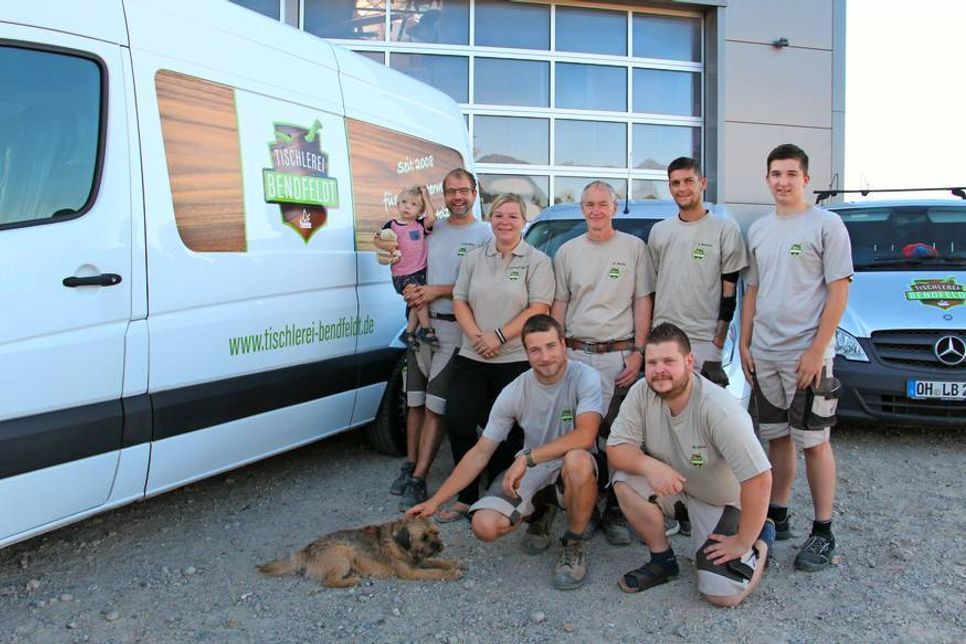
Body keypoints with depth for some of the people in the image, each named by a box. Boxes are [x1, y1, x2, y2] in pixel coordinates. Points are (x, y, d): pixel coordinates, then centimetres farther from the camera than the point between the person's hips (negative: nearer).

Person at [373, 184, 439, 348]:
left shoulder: (420, 225, 3)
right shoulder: (391, 225, -3)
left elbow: (432, 219, -16)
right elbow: (376, 240, 4)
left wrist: (426, 198, -8)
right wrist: (386, 245, -18)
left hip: (421, 271, 4)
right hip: (402, 274, -4)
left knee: (416, 304, 10)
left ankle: (409, 332, 24)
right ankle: (426, 329, -8)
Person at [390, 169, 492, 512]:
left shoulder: (485, 234, -2)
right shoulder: (432, 229, 12)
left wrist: (437, 290, -15)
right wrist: (410, 289, -4)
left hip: (455, 331, -5)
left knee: (435, 407, -4)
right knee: (415, 402, 12)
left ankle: (418, 480, 0)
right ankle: (410, 465, 25)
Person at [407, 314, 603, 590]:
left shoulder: (585, 378, -18)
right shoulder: (514, 392, -10)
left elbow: (585, 435, -32)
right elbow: (480, 453, -6)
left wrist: (527, 458, -31)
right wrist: (436, 500, -11)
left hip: (572, 470, -3)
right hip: (530, 472, 3)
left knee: (578, 459, -39)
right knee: (484, 526, -19)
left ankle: (573, 545, -12)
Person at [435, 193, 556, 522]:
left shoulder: (537, 261, -1)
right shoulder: (474, 258, 11)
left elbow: (538, 309, -10)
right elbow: (460, 301, 8)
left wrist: (498, 337, -16)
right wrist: (477, 336, -9)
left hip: (516, 361, -4)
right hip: (472, 359, 4)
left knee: (506, 433, 4)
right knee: (458, 423, 0)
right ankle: (467, 497, 15)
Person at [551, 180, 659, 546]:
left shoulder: (634, 248, 5)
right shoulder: (567, 252, 12)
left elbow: (642, 303, 3)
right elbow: (559, 305, 12)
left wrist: (638, 352, -5)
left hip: (620, 355, -2)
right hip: (576, 353, 2)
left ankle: (616, 511, 8)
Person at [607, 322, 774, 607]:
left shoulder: (720, 410, -33)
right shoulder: (641, 394, -19)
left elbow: (759, 480, -31)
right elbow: (616, 449, -15)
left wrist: (743, 542, -22)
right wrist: (649, 465, -37)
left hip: (724, 501, -4)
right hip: (673, 483, 4)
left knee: (723, 594, -15)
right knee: (625, 480, -25)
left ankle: (760, 541, 17)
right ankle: (662, 560, -1)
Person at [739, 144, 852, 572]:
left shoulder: (826, 224, -4)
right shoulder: (758, 230, 14)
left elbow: (838, 290, -9)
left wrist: (817, 350, -15)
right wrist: (745, 344, 11)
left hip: (806, 355, -6)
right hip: (764, 356, 6)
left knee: (813, 442, -1)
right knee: (776, 437, 13)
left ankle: (823, 533, 9)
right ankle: (777, 517, 25)